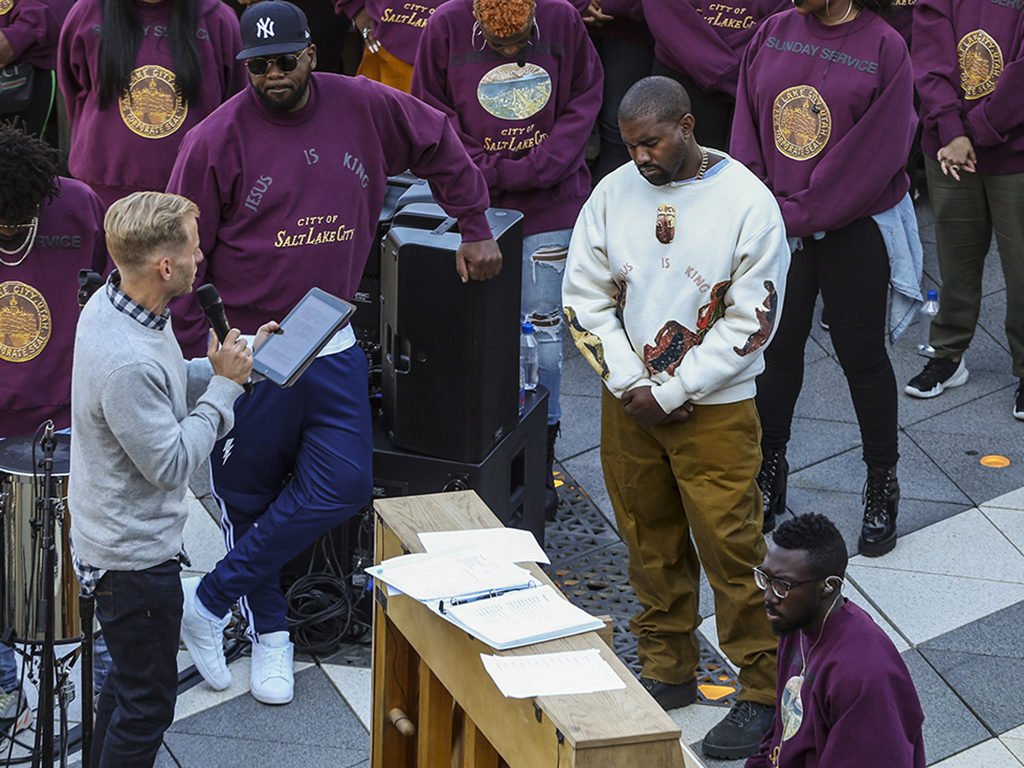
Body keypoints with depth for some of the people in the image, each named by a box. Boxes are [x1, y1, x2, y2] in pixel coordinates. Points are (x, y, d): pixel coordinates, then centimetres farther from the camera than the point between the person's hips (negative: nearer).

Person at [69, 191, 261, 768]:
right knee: (147, 704, 5)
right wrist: (225, 385, -20)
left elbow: (167, 384, 14)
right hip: (135, 558, -10)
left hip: (119, 541, 10)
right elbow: (171, 464, -26)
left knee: (130, 681, 25)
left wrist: (230, 365, 3)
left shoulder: (112, 304, -3)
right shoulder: (126, 364, -34)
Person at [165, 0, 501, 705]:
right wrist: (195, 356, -7)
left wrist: (476, 228, 17)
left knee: (343, 485, -4)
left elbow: (441, 144, 18)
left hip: (333, 347, 4)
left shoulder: (364, 109, -1)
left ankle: (210, 600, 7)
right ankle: (270, 632, 25)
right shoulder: (217, 141, -12)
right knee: (249, 497, 5)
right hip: (248, 350, -4)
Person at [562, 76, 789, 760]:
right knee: (651, 543, 13)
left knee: (731, 548, -3)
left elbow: (751, 320, -11)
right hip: (629, 402, 4)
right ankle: (669, 671, 27)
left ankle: (761, 691, 7)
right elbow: (584, 295, 5)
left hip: (716, 409, -4)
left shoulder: (748, 203, -12)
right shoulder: (614, 193, 1)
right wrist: (629, 384, -6)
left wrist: (670, 394, -12)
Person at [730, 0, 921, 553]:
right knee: (778, 346, 12)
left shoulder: (884, 47, -13)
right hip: (780, 223, 4)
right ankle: (770, 473, 28)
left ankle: (882, 487, 19)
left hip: (857, 227, -4)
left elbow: (877, 151, -16)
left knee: (861, 353, 5)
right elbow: (748, 125, 4)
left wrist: (799, 213, -15)